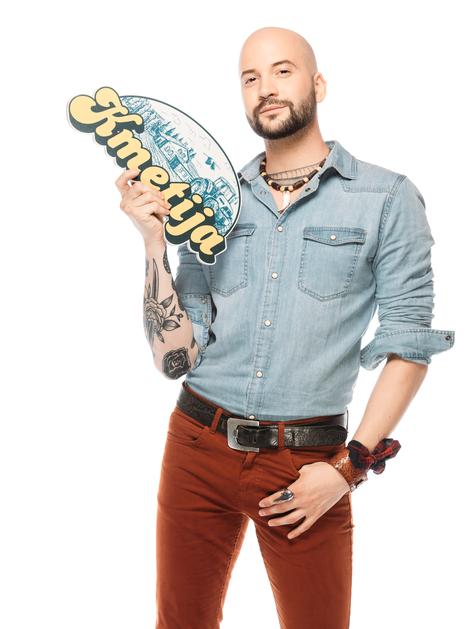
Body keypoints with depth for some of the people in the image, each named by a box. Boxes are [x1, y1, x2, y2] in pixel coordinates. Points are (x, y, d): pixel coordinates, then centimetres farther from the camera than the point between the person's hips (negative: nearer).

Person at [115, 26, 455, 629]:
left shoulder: (388, 199, -3)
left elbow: (409, 342, -5)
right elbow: (175, 357, 2)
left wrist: (351, 466, -10)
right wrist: (153, 241, -8)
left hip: (308, 462, -2)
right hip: (199, 446, 3)